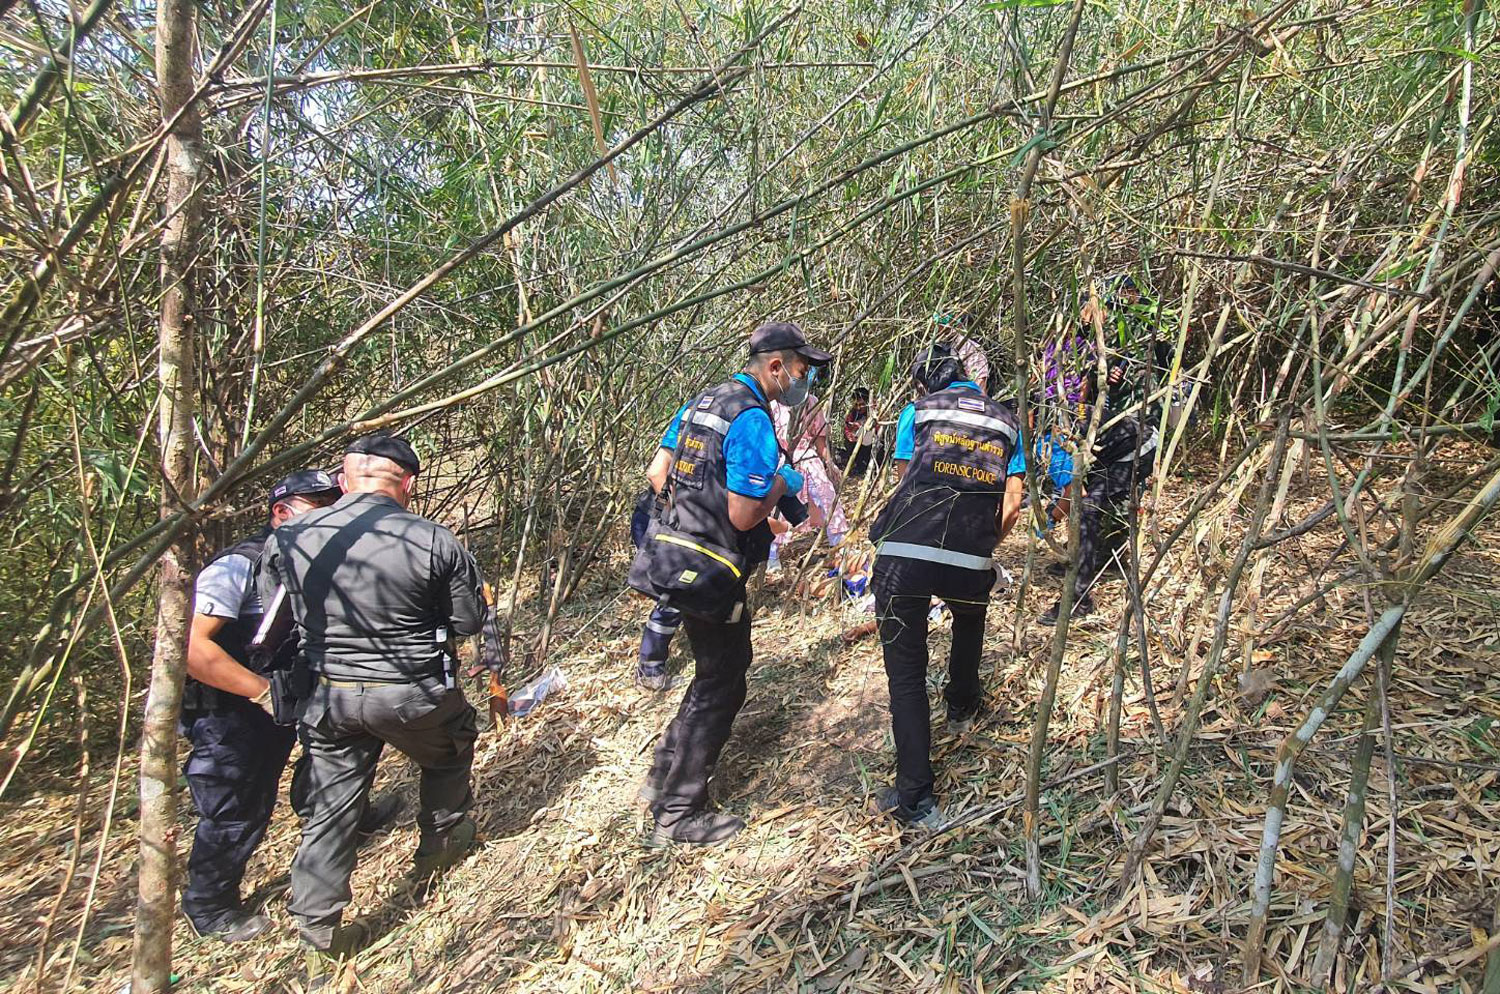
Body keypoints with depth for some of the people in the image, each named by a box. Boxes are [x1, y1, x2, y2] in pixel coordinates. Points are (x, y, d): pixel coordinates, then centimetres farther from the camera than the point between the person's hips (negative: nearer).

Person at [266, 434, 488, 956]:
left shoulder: (291, 538, -9)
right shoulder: (434, 542, -17)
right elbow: (469, 621, -6)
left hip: (333, 694, 3)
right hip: (416, 694, -2)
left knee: (328, 805, 16)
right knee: (449, 754, 28)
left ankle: (317, 922, 22)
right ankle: (442, 845, 44)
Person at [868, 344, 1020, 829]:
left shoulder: (916, 411, 12)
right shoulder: (1007, 421, 17)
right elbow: (1010, 502, 12)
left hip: (903, 555, -2)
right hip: (971, 561, 3)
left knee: (906, 675, 6)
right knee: (969, 621, 37)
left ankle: (915, 798, 5)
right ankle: (962, 708, 56)